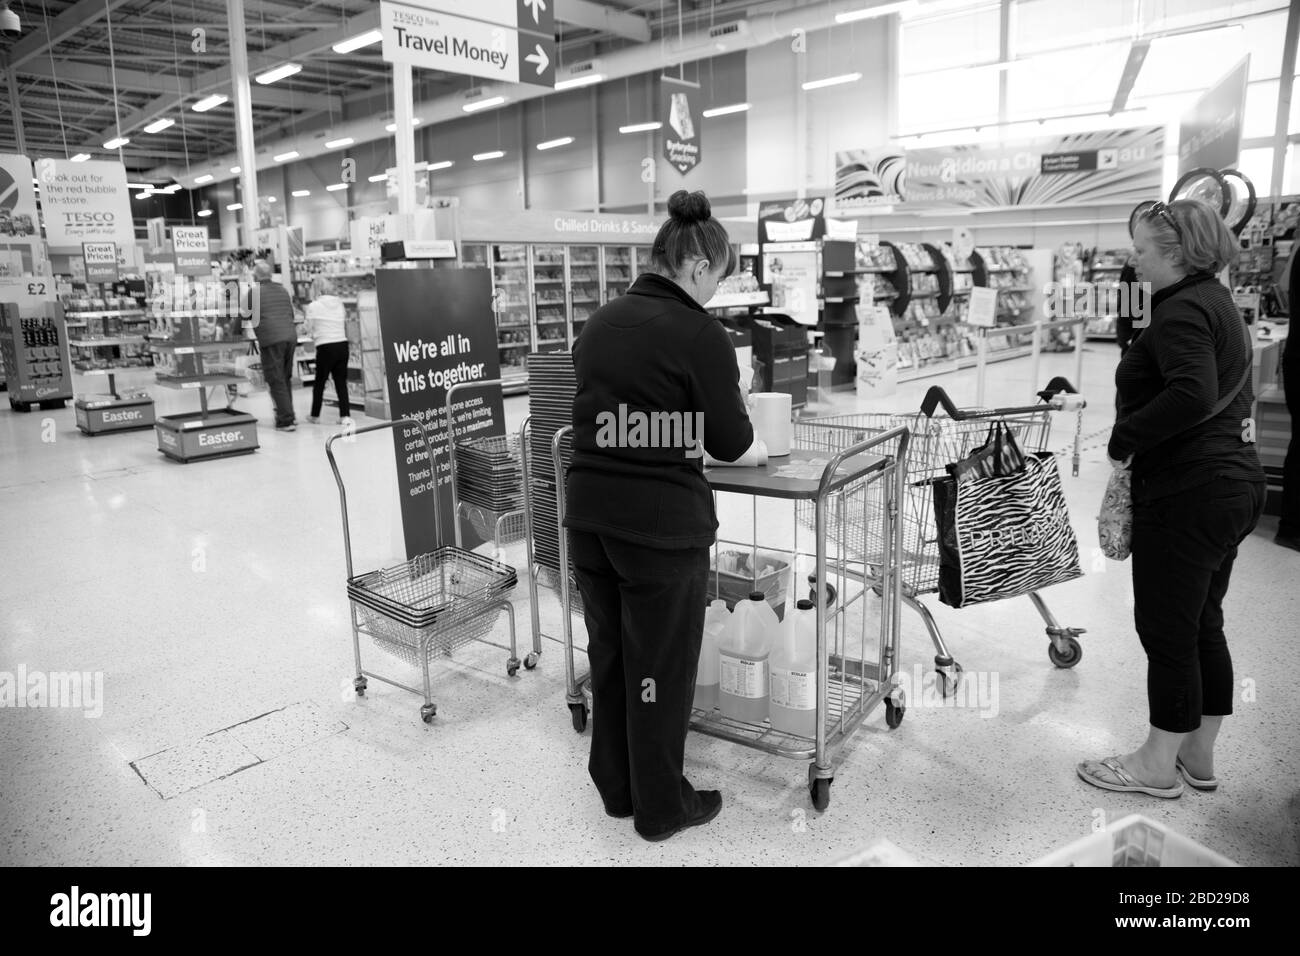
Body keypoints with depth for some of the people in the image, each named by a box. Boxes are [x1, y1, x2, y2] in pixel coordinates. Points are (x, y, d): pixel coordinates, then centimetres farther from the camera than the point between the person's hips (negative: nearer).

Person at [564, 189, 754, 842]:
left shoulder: (600, 322, 6)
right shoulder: (700, 334, -13)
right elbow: (730, 443, -9)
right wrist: (739, 415, 12)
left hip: (589, 511, 7)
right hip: (661, 524, -6)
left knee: (608, 654, 19)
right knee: (661, 666, 10)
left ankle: (615, 787, 37)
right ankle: (661, 807, 28)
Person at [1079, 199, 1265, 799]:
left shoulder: (1182, 311, -15)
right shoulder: (1217, 302, 16)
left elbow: (1193, 394, -31)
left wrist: (1125, 438, -19)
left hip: (1188, 493, -10)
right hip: (1235, 481, 10)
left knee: (1166, 629, 2)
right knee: (1203, 624, 17)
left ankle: (1159, 765, 17)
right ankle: (1199, 756, 30)